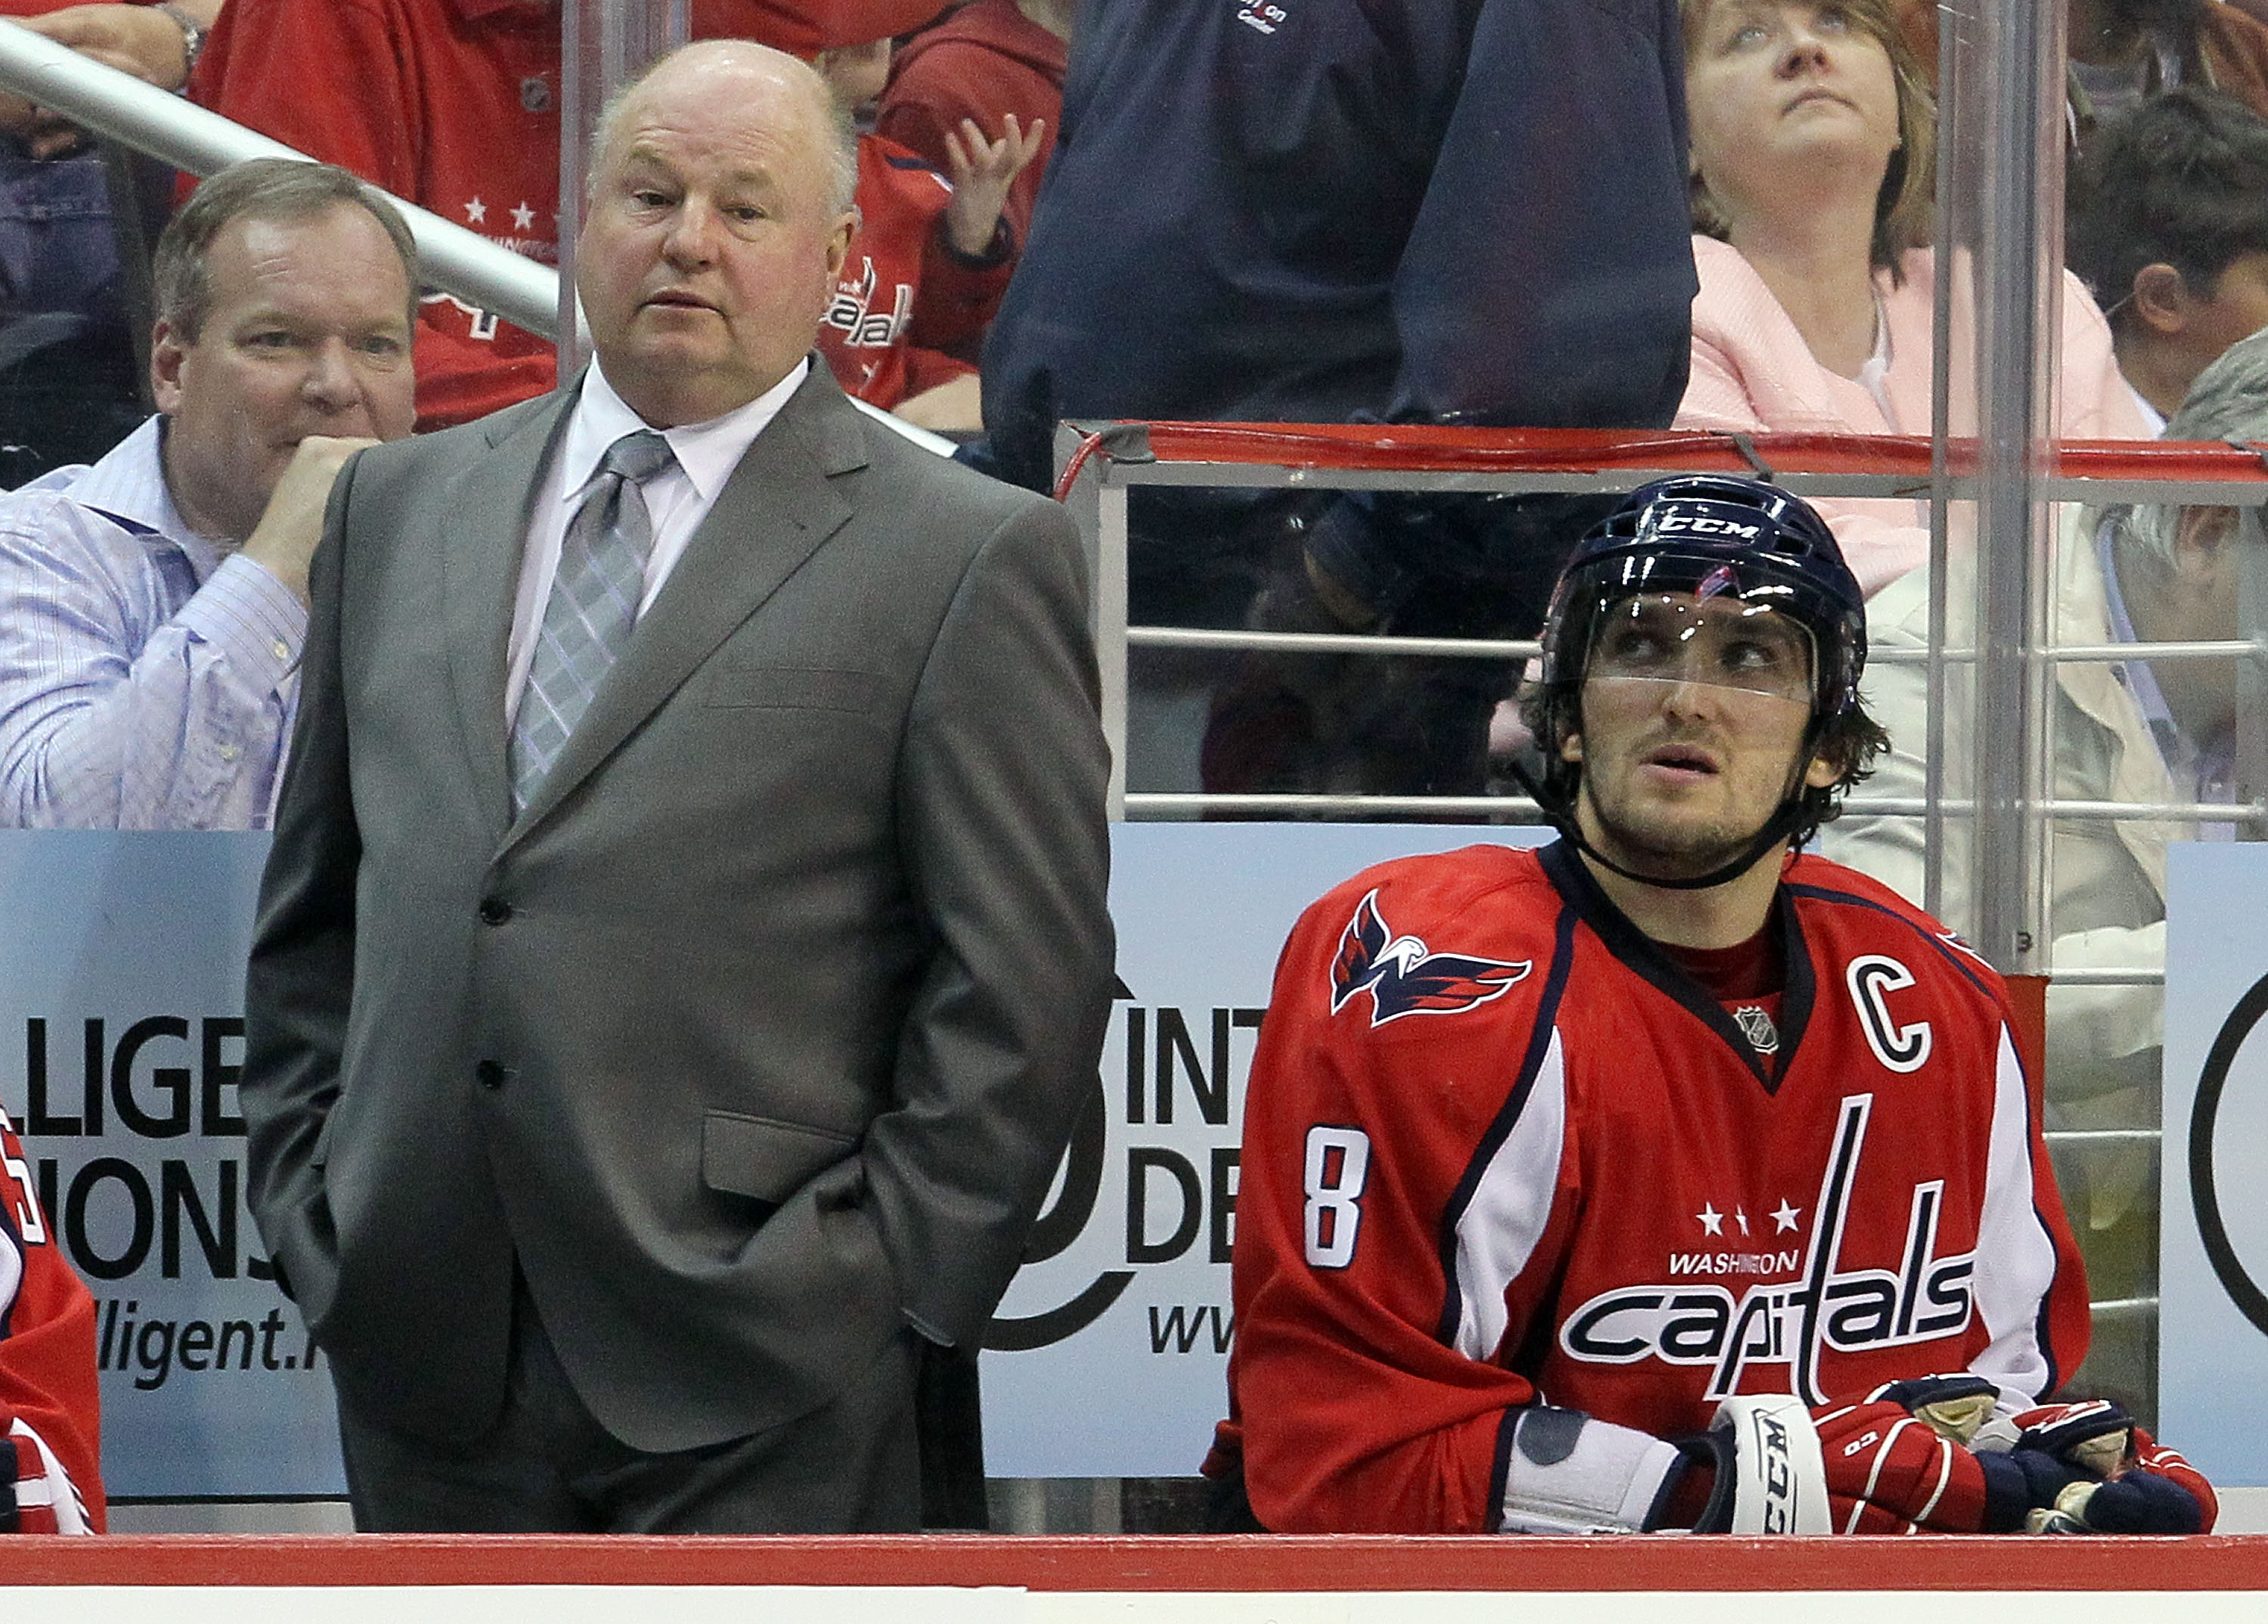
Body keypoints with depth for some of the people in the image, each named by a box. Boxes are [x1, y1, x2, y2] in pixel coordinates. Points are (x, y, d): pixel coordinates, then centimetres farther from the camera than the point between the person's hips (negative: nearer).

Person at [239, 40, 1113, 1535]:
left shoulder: (970, 556, -1)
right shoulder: (400, 505, 15)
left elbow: (1023, 989, -4)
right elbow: (312, 908, 19)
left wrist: (879, 1286, -9)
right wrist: (306, 1204, 9)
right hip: (420, 1353, 4)